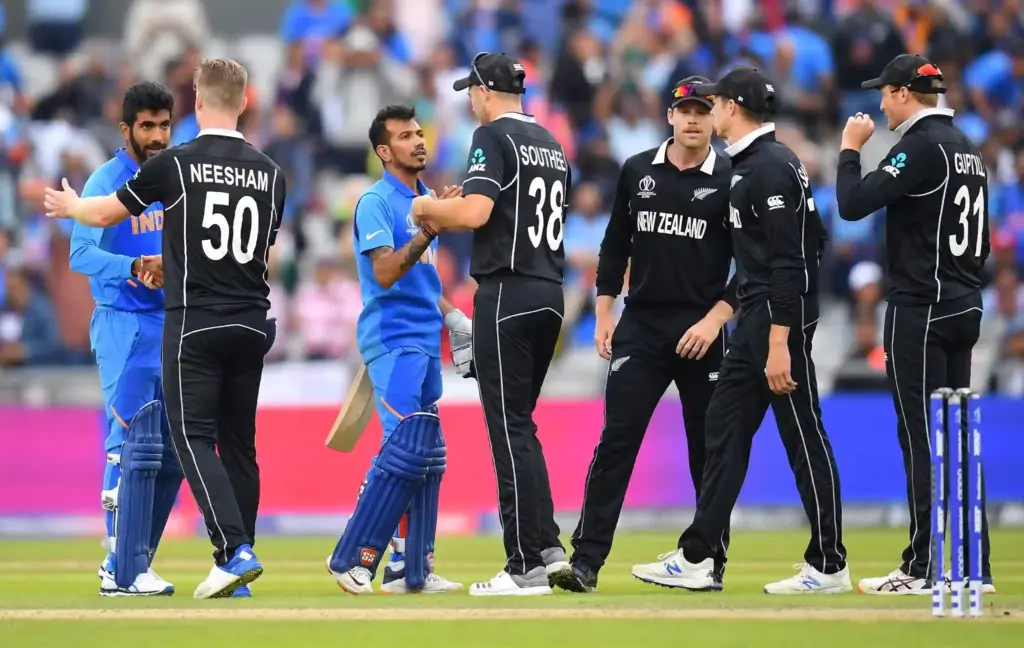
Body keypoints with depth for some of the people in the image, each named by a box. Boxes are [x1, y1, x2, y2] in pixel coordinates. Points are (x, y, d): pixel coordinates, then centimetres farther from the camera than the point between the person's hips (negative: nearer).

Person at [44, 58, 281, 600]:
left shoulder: (176, 164, -6)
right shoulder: (269, 173, 7)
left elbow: (104, 214, 7)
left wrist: (68, 206, 30)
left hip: (194, 322, -5)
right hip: (252, 324, 5)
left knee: (194, 437, -5)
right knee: (238, 441, 11)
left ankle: (234, 550, -22)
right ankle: (236, 566, 11)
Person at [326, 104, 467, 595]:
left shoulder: (424, 199, 17)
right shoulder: (376, 202, -10)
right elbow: (385, 274, -21)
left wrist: (452, 316, 15)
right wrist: (429, 229, -29)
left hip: (425, 341, 9)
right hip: (392, 339, -9)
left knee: (428, 452, 7)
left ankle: (412, 568, 9)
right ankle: (352, 558, -10)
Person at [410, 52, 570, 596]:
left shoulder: (493, 137, -8)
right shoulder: (551, 144, 18)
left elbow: (475, 212, -20)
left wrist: (428, 208, -1)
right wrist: (451, 216, 25)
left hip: (507, 293, -8)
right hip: (550, 294, 8)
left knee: (509, 427, -6)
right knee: (519, 424, 16)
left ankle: (527, 567, -9)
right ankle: (547, 546, 9)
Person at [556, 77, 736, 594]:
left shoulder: (731, 181, -2)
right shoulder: (637, 171, 8)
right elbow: (615, 246, 14)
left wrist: (715, 319, -13)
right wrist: (604, 314, 7)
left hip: (701, 333, -2)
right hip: (640, 327, 2)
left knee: (708, 448, 5)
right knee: (616, 440, -6)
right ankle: (586, 560, -8)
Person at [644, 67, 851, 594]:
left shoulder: (772, 166, -16)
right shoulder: (745, 165, 15)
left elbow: (789, 263, -21)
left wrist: (779, 344, -25)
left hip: (782, 318, -10)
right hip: (752, 320, 10)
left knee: (804, 440, -5)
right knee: (725, 430, 9)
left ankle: (829, 566, 0)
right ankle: (697, 559, 11)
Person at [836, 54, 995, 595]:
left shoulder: (922, 146, -14)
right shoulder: (968, 149, 15)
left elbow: (853, 204, -20)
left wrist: (851, 149, -4)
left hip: (920, 310, -9)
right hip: (965, 307, 9)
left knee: (922, 437, -6)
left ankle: (925, 566, -6)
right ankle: (974, 566, 9)